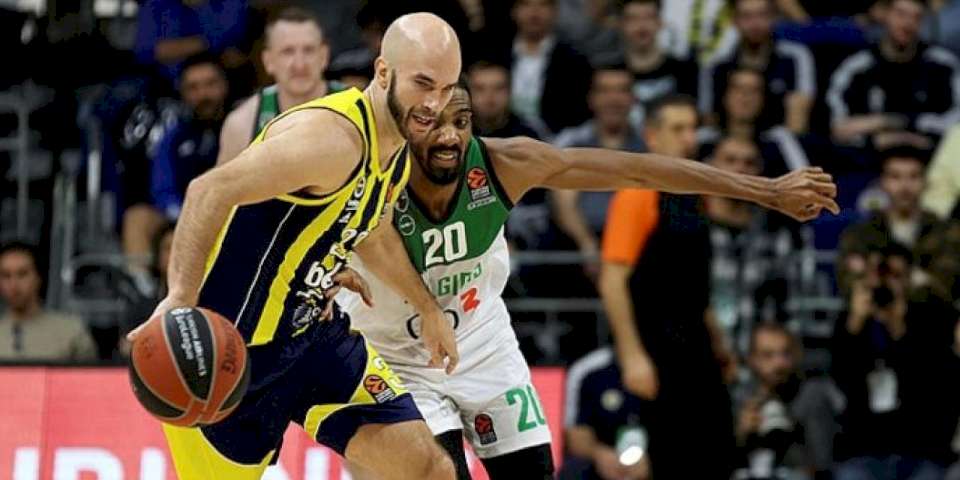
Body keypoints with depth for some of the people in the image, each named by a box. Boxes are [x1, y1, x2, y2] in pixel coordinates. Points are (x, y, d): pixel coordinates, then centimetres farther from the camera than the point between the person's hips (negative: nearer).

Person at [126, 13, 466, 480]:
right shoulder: (333, 137, -26)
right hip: (231, 342, -9)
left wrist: (428, 309, 37)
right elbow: (210, 191, -35)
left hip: (314, 330, 9)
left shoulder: (397, 146, 5)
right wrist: (181, 301, -45)